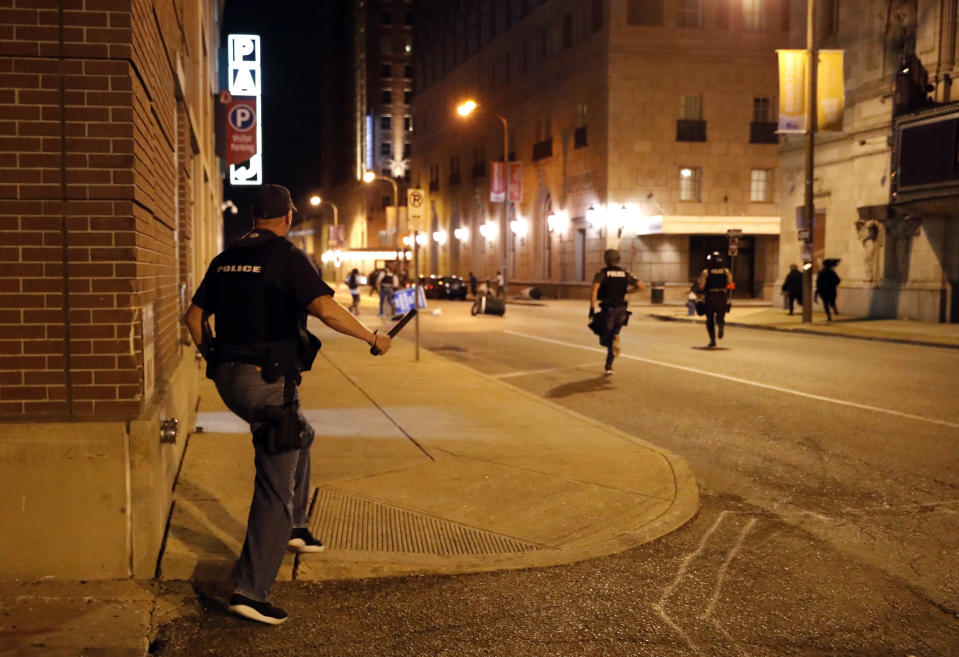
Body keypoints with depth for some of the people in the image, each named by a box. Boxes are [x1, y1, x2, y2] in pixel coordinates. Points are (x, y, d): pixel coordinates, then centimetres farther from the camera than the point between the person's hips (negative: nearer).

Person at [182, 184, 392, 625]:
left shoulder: (225, 259, 11)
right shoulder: (287, 257, -10)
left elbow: (194, 316, 15)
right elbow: (326, 310, -23)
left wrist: (211, 357, 29)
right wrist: (372, 339, -11)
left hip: (227, 378, 8)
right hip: (268, 382, -8)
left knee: (298, 436, 31)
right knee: (275, 486, 0)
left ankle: (293, 527, 34)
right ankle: (250, 591, 0)